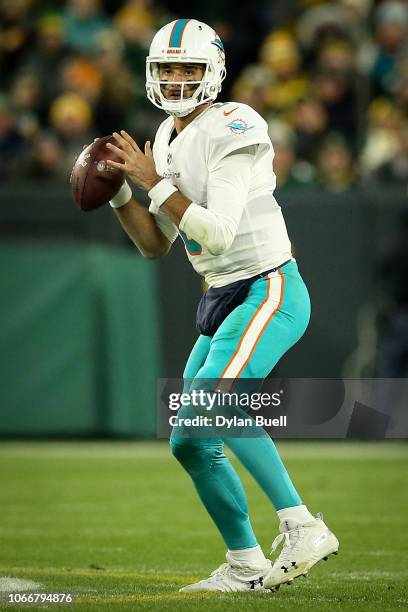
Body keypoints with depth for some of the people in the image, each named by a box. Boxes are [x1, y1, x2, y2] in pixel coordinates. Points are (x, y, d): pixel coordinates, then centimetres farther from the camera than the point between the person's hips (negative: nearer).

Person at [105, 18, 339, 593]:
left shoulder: (231, 129, -15)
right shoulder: (168, 141, 12)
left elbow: (218, 235, -22)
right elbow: (155, 245, 16)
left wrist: (155, 182, -18)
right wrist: (119, 193, 3)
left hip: (269, 291, -9)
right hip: (225, 302, 9)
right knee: (190, 444, 9)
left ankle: (301, 527, -28)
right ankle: (246, 566, 21)